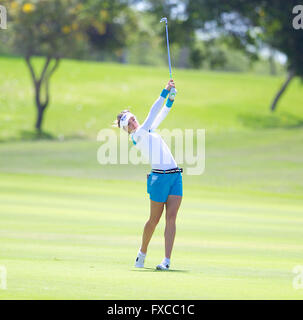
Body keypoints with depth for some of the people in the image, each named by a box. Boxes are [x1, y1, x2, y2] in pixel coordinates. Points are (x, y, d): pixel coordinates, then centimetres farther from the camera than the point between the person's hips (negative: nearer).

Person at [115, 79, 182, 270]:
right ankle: (142, 253, 26)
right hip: (159, 177, -6)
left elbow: (161, 114, 22)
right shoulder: (137, 136, -5)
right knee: (155, 219, 4)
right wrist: (165, 92, -11)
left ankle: (167, 260, -8)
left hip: (175, 176, 6)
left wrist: (171, 99, 4)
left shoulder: (148, 130, 18)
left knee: (171, 217, -4)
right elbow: (153, 114, -12)